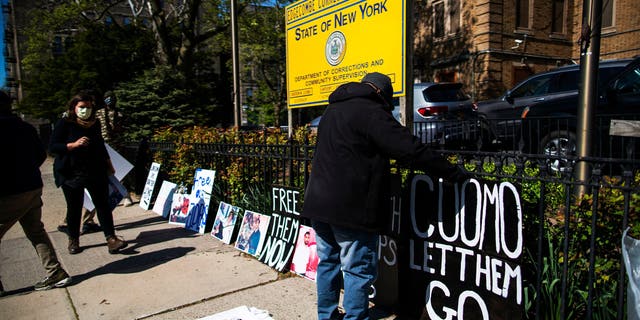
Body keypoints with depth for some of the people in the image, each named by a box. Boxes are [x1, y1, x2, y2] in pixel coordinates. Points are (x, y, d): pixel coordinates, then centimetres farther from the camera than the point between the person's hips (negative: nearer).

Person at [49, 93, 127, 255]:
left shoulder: (95, 123, 9)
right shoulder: (64, 123, -5)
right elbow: (52, 147, -9)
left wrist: (108, 164, 20)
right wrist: (74, 144, -23)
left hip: (96, 171, 3)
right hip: (72, 173, -3)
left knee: (103, 204, -2)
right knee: (74, 208, 7)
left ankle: (111, 239, -2)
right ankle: (73, 241, 24)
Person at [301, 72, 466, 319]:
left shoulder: (333, 109, 16)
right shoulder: (371, 112, -12)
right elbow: (409, 149, -18)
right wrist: (450, 169, -10)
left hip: (319, 202, 9)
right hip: (351, 207, -9)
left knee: (328, 261, 19)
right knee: (358, 270, 1)